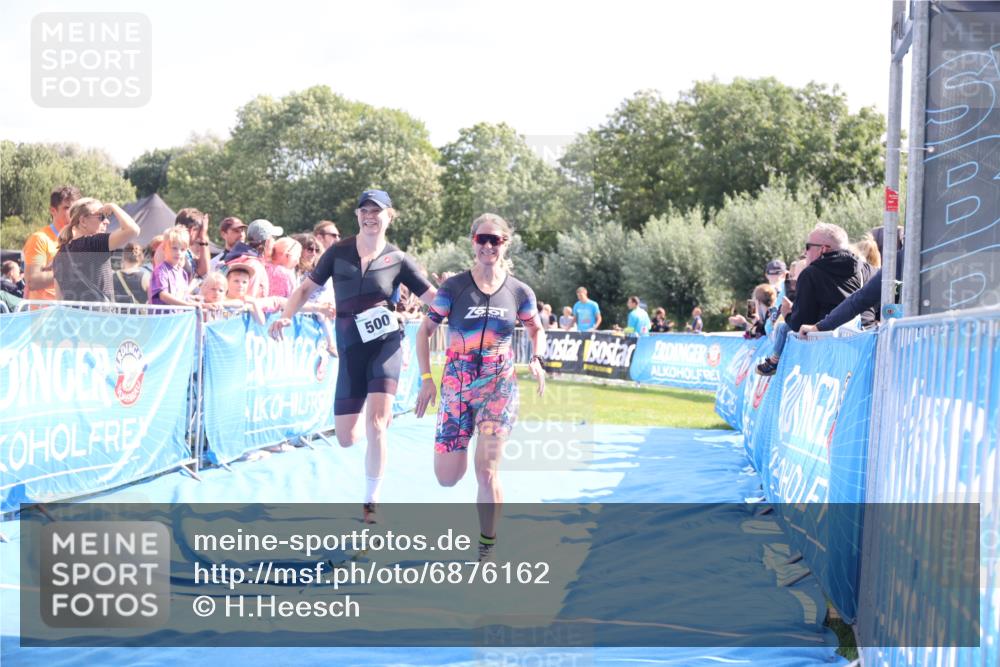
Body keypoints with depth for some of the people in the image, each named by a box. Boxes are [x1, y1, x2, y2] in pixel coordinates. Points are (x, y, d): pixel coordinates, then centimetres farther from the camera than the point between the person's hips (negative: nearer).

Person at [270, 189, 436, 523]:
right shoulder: (339, 251, 6)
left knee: (375, 423, -17)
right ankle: (383, 416, 40)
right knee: (347, 438, 3)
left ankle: (371, 503, -4)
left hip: (386, 344, -2)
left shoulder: (397, 259, 1)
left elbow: (433, 297, 2)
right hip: (351, 349, 3)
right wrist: (286, 316, -8)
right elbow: (307, 287, 9)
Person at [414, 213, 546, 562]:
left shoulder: (519, 292, -2)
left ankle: (487, 551, 2)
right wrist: (426, 378, -6)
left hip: (499, 386, -1)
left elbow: (537, 329, 15)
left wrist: (536, 360, -4)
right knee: (446, 479, 3)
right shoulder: (454, 287, -6)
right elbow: (424, 330, 1)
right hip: (456, 386, 1)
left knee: (487, 470, -13)